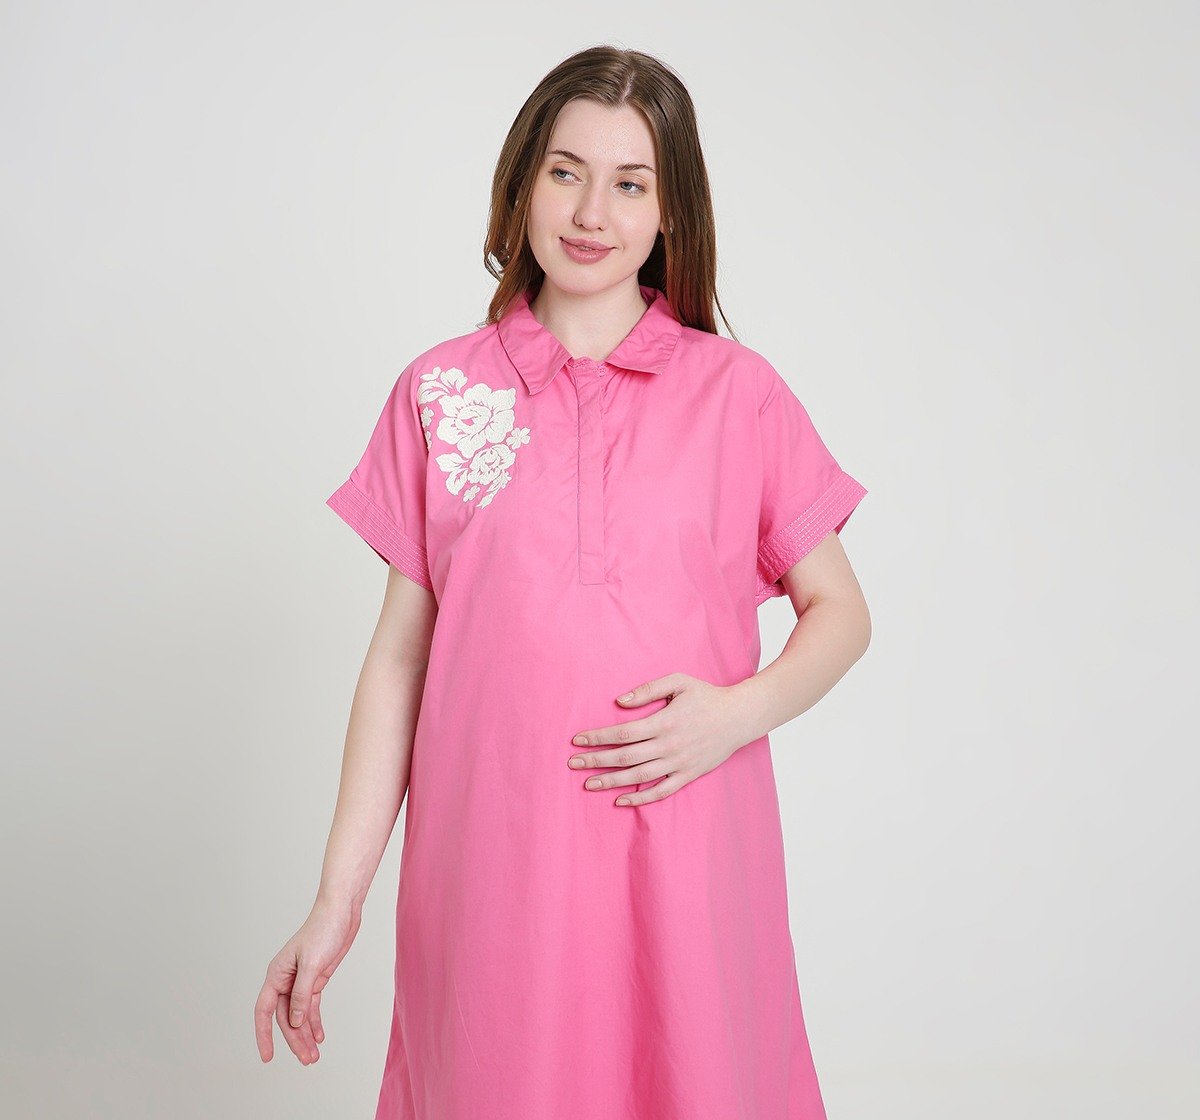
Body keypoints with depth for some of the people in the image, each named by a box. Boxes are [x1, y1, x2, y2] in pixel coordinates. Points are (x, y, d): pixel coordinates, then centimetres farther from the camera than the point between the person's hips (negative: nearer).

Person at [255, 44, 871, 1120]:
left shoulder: (738, 392, 1)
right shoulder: (439, 393, 4)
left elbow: (841, 612, 7)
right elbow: (400, 655, 4)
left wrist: (739, 711, -13)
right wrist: (337, 901, 1)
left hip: (682, 858, 0)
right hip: (489, 859, 1)